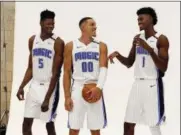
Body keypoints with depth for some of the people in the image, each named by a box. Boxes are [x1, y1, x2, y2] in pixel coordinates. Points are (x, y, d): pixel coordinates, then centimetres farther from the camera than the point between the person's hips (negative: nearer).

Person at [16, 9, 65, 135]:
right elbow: (30, 68, 13)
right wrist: (22, 87, 3)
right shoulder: (32, 40, 6)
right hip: (35, 86, 5)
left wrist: (47, 98, -19)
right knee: (26, 123, 5)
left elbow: (56, 73, -15)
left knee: (49, 123, 2)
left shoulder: (58, 42, -12)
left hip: (49, 86, -5)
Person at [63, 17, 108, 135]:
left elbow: (104, 69, -6)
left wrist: (99, 87, -24)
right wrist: (67, 96, -5)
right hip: (78, 88, -1)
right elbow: (67, 72, 1)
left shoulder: (101, 46, 5)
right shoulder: (71, 46, 3)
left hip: (94, 88, 1)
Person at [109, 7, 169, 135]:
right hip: (137, 84, 6)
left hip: (152, 85, -6)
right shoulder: (137, 38, 11)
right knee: (128, 124, 7)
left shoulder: (161, 39, -9)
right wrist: (118, 55, -4)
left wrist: (149, 49, -25)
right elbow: (129, 63, 16)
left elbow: (164, 68, -15)